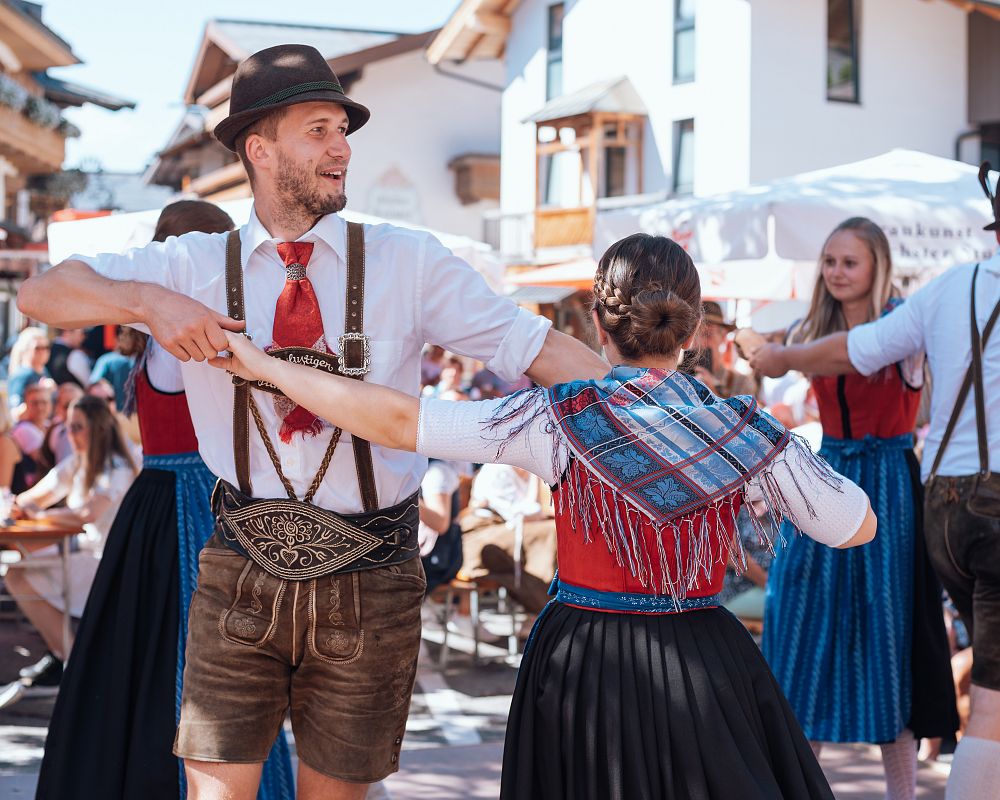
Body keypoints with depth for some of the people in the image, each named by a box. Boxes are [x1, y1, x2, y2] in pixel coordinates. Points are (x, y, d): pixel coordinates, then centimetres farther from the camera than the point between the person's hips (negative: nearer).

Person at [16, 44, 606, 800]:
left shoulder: (408, 261, 0)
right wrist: (149, 301, -19)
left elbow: (535, 346, -4)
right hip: (243, 571, 0)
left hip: (370, 577, 0)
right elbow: (41, 292, 0)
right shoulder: (198, 265, 3)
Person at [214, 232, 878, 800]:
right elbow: (857, 526, 3)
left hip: (585, 669, 0)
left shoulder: (561, 421, -11)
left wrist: (265, 365, -4)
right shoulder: (744, 431, -7)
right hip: (706, 665, 1)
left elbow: (396, 421, -13)